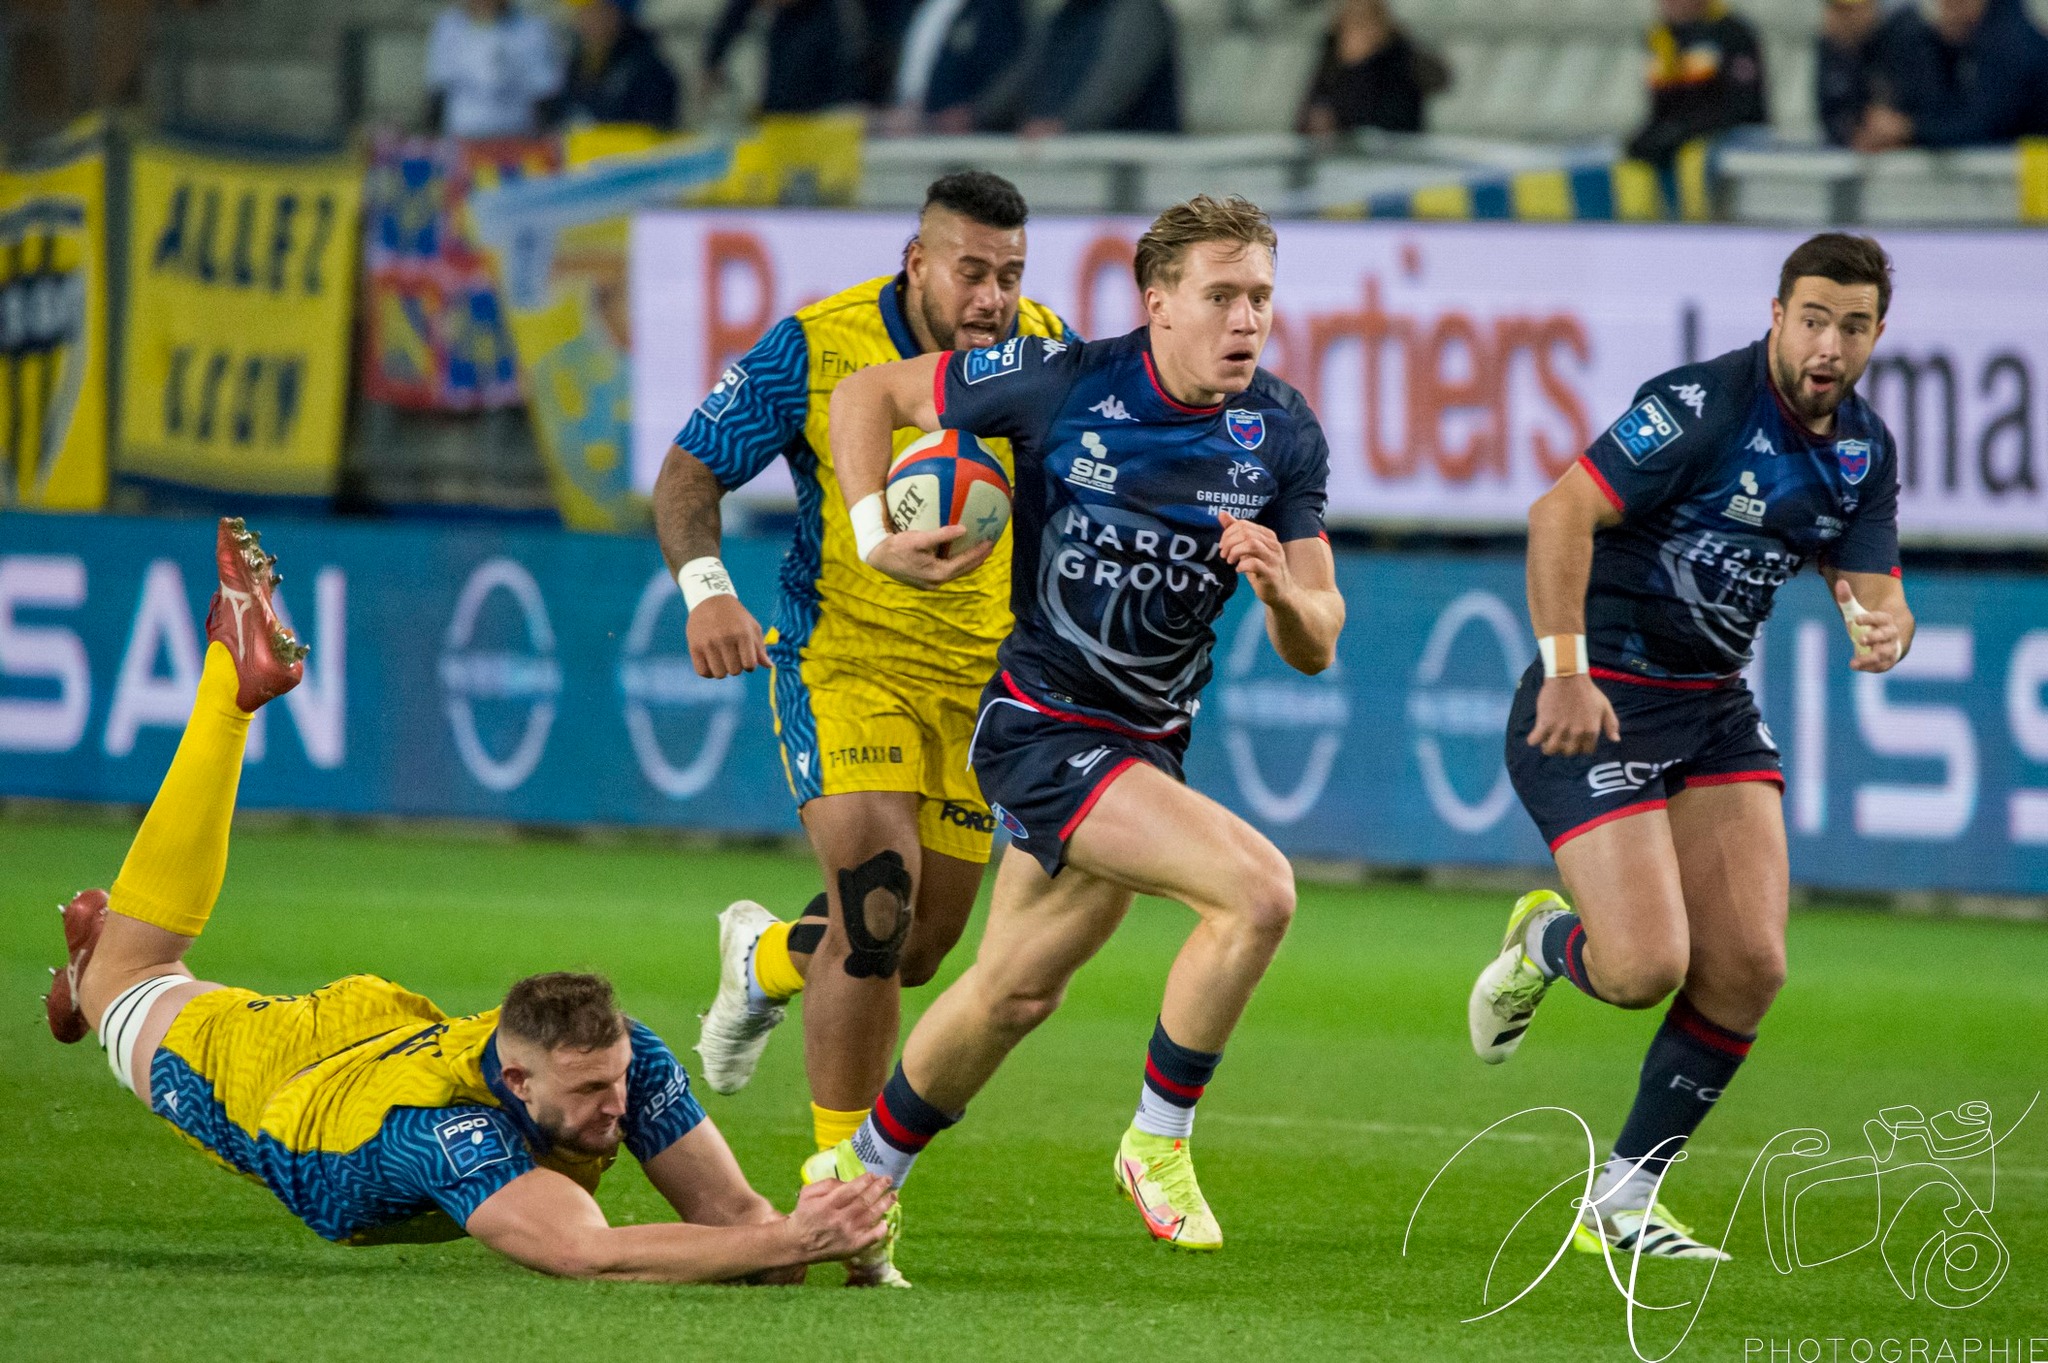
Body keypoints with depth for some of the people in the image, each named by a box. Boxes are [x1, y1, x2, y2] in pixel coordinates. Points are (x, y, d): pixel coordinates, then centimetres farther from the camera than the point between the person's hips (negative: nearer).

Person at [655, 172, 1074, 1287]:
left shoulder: (1047, 358, -6)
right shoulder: (816, 348, -15)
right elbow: (690, 470, -7)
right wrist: (703, 586, -24)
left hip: (982, 679, 4)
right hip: (843, 661, -4)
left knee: (917, 951, 10)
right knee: (875, 908, -22)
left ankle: (767, 957, 46)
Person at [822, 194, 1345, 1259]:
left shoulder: (1283, 435, -6)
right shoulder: (1060, 385, -16)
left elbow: (1314, 647, -4)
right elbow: (868, 394, -2)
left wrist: (1280, 586, -26)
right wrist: (873, 534, -15)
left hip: (1148, 745, 6)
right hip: (1042, 724, -6)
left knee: (1014, 993, 18)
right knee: (1257, 888, -23)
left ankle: (865, 1172, 40)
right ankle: (1159, 1138, -6)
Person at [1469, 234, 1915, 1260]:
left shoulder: (1864, 449, 6)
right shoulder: (1704, 406, -20)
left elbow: (1876, 591, 7)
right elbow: (1561, 513, -25)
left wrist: (1884, 633, -18)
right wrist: (1565, 669, -32)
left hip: (1716, 712, 7)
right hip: (1599, 706, -7)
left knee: (1749, 964, -5)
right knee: (1647, 965, -18)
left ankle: (1624, 1197, 10)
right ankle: (1544, 943, 20)